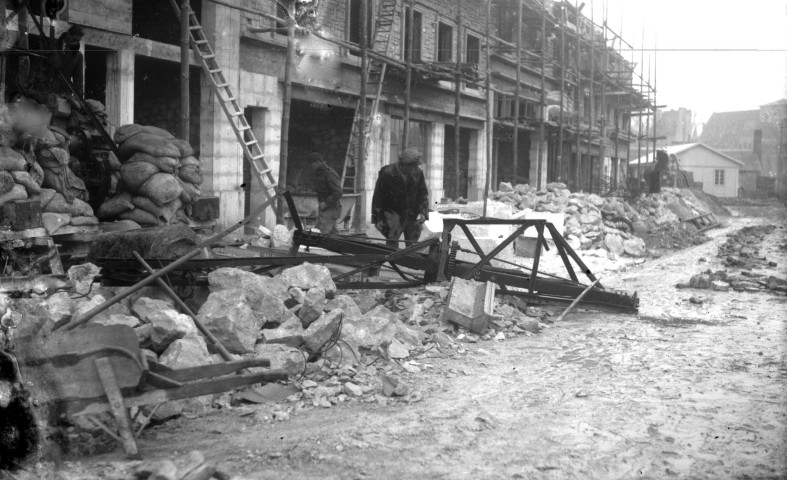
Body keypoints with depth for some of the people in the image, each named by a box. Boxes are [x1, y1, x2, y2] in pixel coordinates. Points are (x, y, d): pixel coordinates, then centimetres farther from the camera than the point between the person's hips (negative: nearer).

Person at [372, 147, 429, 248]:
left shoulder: (418, 173, -4)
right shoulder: (387, 173, -15)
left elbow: (423, 195, 8)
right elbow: (377, 197, -8)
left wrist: (423, 212, -6)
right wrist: (377, 218, -8)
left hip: (412, 214, 4)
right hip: (393, 212, -4)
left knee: (413, 244, 6)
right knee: (392, 241, -14)